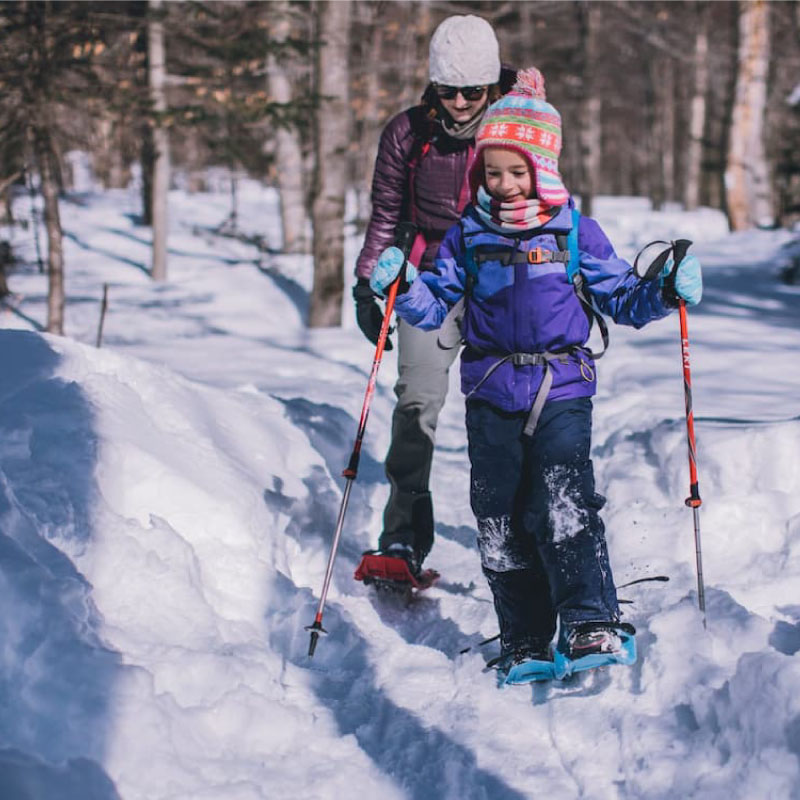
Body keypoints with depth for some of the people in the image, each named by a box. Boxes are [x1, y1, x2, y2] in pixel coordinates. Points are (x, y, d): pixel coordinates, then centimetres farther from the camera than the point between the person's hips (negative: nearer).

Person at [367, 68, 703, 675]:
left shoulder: (577, 234, 2)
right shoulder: (468, 238, 7)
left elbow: (622, 300, 8)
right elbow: (435, 306, 9)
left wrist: (665, 291, -10)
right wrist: (402, 288, -10)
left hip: (561, 390, -3)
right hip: (491, 396, 3)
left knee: (565, 505, -18)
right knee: (500, 518, 3)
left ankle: (592, 625, -16)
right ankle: (524, 641, 12)